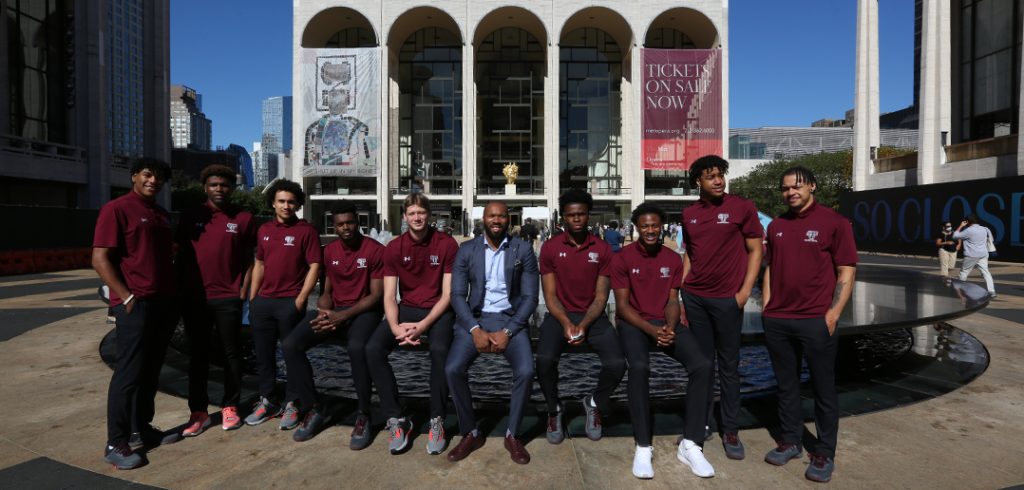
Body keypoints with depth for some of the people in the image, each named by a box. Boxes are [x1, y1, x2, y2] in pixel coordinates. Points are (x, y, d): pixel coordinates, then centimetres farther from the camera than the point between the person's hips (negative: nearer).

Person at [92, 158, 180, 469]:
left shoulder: (162, 215, 16)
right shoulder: (116, 209, -6)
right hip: (135, 304, -7)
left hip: (164, 303, 7)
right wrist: (126, 297, -17)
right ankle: (116, 443, 6)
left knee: (150, 371, 13)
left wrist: (172, 296, 14)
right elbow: (100, 259, -12)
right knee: (129, 372, -4)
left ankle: (141, 429, 23)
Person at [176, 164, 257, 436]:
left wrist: (244, 292, -3)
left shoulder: (243, 218, 2)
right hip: (195, 297, 2)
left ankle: (230, 407, 19)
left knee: (231, 353, 6)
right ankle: (198, 411, 18)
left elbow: (248, 259, 3)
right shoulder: (191, 216, 6)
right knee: (197, 355, 8)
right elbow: (181, 256, 10)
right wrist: (181, 292, 5)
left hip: (229, 298, -2)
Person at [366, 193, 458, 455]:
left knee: (439, 349, -34)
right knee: (373, 348, -22)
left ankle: (437, 420, -14)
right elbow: (389, 297, -3)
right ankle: (396, 419, -9)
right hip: (407, 308, 3)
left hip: (438, 310, -3)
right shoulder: (394, 248, 1)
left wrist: (424, 325, -21)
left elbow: (448, 294, -8)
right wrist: (396, 327, -21)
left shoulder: (447, 244, -7)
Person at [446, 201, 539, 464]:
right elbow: (457, 295, 0)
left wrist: (507, 331, -14)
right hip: (475, 318, 1)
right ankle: (471, 433, 2)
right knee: (453, 369, -22)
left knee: (525, 371, -25)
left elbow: (530, 297, -2)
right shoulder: (466, 250, 4)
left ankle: (512, 434, 1)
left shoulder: (523, 250, 1)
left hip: (511, 319, -1)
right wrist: (475, 329, -15)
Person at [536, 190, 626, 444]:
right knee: (545, 359, -29)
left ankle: (594, 403, 12)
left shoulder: (603, 249, 1)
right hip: (560, 316, -1)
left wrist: (583, 325, -18)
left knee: (617, 364, -23)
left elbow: (601, 296, -2)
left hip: (593, 316, 1)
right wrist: (566, 323, -19)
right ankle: (554, 410, 3)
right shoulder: (550, 248, 0)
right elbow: (550, 295, -2)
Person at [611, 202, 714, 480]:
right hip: (634, 323, -4)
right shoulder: (622, 258, -4)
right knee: (639, 367, -34)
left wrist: (669, 328, -14)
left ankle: (690, 445, -10)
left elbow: (673, 301, 6)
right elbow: (622, 305, -7)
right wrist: (651, 330, -19)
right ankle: (643, 446, -18)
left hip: (665, 322, 4)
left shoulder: (673, 259, 9)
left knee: (702, 365, -21)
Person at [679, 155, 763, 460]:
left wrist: (745, 291, -11)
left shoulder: (742, 208, -3)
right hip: (694, 298, 3)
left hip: (727, 298, -3)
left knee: (728, 366, 6)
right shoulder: (689, 214, 8)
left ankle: (730, 430, 19)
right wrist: (680, 291, 8)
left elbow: (755, 251, -2)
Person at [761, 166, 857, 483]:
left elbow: (847, 271, -5)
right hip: (777, 320, 5)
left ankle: (824, 453, 21)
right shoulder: (776, 226, 11)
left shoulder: (833, 222, -3)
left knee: (823, 388, 8)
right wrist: (767, 306, 9)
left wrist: (834, 312, -12)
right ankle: (790, 441, 28)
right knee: (786, 384, 14)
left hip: (816, 320, -4)